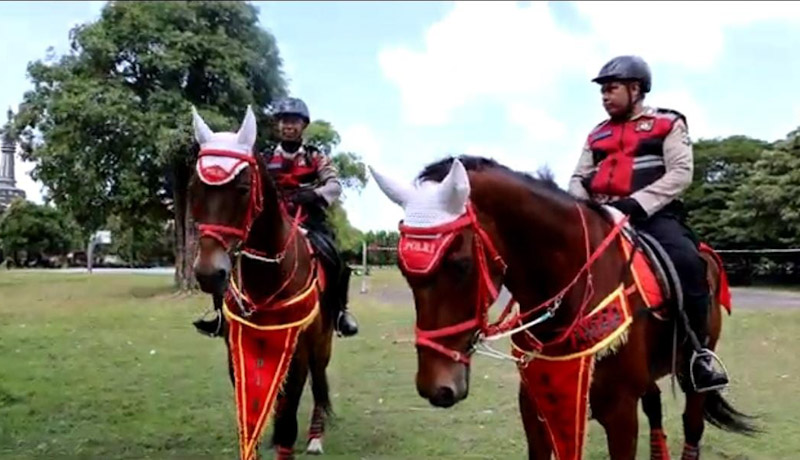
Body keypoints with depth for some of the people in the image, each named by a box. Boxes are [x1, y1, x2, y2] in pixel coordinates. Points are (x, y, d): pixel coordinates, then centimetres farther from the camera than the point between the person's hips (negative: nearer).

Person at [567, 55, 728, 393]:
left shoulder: (668, 124, 8)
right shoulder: (598, 135, 22)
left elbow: (680, 173, -5)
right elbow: (579, 178, 19)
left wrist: (635, 203, -18)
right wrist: (582, 204, -6)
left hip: (654, 214, -5)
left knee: (686, 260, -32)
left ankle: (698, 350, -19)